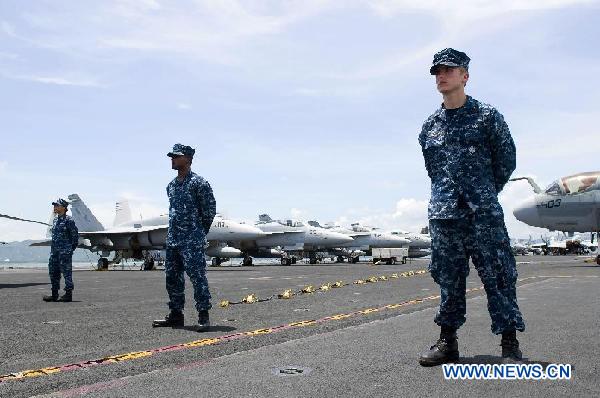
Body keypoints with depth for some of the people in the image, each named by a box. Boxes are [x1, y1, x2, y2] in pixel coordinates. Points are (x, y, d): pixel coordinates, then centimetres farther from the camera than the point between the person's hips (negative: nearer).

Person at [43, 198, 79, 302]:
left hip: (65, 251, -9)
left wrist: (71, 248, -8)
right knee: (53, 271, 11)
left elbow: (75, 234, -10)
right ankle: (54, 295, 19)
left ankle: (68, 294, 3)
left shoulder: (68, 220, -10)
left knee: (66, 271, -3)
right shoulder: (55, 220, 14)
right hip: (54, 251, 9)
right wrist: (53, 248, 16)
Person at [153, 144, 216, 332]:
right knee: (172, 277, 12)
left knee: (197, 277, -7)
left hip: (192, 240, -8)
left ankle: (203, 316, -1)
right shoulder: (171, 185, 15)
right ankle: (176, 314, 22)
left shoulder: (198, 182, -9)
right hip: (172, 239, 8)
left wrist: (199, 231, 0)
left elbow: (210, 209, -7)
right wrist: (176, 229, 16)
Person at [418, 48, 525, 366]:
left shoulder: (487, 116, 2)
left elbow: (506, 160, 8)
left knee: (498, 276, -3)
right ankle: (447, 341, 17)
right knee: (448, 278, 8)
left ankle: (510, 345, 7)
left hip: (483, 214, -3)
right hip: (443, 215, 4)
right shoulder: (430, 126, 13)